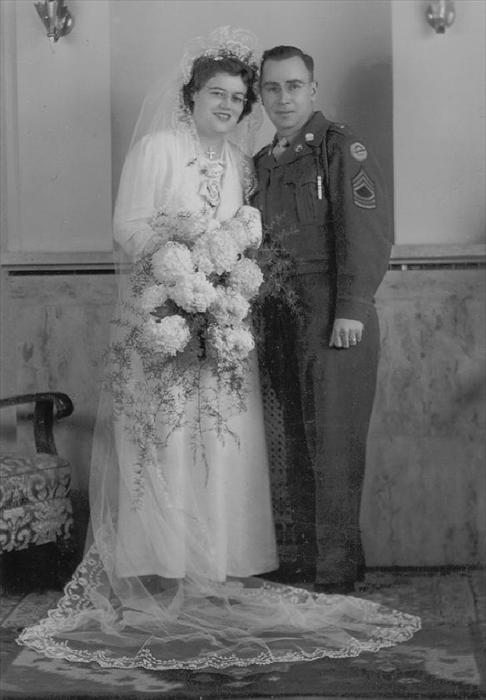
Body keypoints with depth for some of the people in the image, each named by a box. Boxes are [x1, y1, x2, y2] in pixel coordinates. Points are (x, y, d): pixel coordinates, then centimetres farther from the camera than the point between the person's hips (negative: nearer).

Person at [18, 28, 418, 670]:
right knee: (168, 437, -5)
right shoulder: (156, 148, -2)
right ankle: (162, 563, 2)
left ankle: (226, 557, 10)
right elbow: (127, 229, -7)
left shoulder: (238, 160, 15)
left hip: (221, 319, 5)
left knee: (226, 436, 3)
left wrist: (238, 246, -3)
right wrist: (177, 234, -21)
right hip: (162, 317, -5)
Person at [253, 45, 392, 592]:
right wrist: (255, 312, 12)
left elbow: (369, 232, -10)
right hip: (279, 318, 6)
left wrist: (351, 310, -17)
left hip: (334, 316, -6)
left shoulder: (340, 147, -2)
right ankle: (307, 556, 16)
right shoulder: (262, 163, 18)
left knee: (332, 441, -6)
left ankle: (338, 568, 1)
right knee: (298, 442, 8)